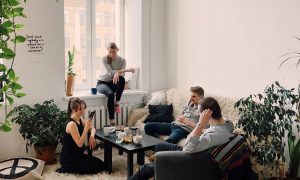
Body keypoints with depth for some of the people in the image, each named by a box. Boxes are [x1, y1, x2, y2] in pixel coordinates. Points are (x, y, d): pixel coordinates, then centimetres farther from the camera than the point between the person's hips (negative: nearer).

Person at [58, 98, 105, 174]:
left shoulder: (80, 120, 4)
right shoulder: (72, 124, -24)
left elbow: (92, 128, 14)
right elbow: (80, 143, -25)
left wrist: (92, 136, -8)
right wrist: (86, 127, -30)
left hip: (77, 155, 9)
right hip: (68, 159, -9)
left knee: (100, 164, 12)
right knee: (98, 167, -5)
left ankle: (69, 168, 13)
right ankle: (67, 169, -2)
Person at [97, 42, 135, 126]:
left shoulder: (122, 60, -2)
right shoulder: (104, 59, -11)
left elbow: (122, 74, -15)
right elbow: (110, 73, -25)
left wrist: (117, 73, -41)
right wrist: (127, 70, -30)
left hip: (114, 83, 3)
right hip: (102, 83, -2)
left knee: (122, 79, -34)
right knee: (111, 94, -37)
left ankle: (117, 103, -22)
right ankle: (112, 121, -34)